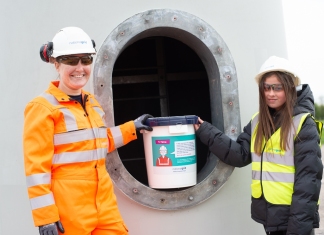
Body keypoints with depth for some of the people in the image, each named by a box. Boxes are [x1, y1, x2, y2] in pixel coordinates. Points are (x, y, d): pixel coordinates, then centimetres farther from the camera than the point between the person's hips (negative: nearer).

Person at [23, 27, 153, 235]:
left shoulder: (92, 103, 13)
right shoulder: (43, 108, -9)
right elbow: (36, 166, -13)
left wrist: (132, 128, 24)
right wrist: (45, 216, -17)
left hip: (104, 204, 7)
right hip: (68, 210, -7)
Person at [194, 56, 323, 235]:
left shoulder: (303, 125, -10)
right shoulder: (257, 122, 9)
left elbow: (307, 179, -15)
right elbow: (241, 155, 1)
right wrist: (206, 132, -5)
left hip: (293, 215, -6)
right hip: (269, 213, 6)